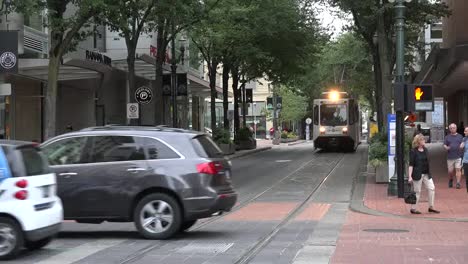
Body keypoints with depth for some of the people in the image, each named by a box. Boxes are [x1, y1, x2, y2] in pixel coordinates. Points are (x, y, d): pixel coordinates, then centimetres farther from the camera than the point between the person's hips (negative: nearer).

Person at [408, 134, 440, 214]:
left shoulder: (425, 150, 10)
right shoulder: (413, 151, -9)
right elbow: (411, 164, -12)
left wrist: (429, 173, 17)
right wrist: (410, 176, -16)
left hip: (426, 174, 7)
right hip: (417, 174, -7)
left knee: (432, 188, 3)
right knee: (417, 191, 0)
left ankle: (431, 207, 14)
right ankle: (413, 209, 12)